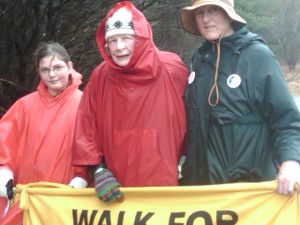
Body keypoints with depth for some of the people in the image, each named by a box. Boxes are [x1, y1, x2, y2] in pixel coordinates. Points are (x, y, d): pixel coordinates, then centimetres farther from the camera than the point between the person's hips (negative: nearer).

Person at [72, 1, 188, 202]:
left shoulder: (172, 69, -7)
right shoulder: (100, 77, -1)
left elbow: (191, 118, 5)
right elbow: (86, 130, 4)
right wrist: (98, 170, -4)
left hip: (165, 187, -1)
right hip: (116, 189, 2)